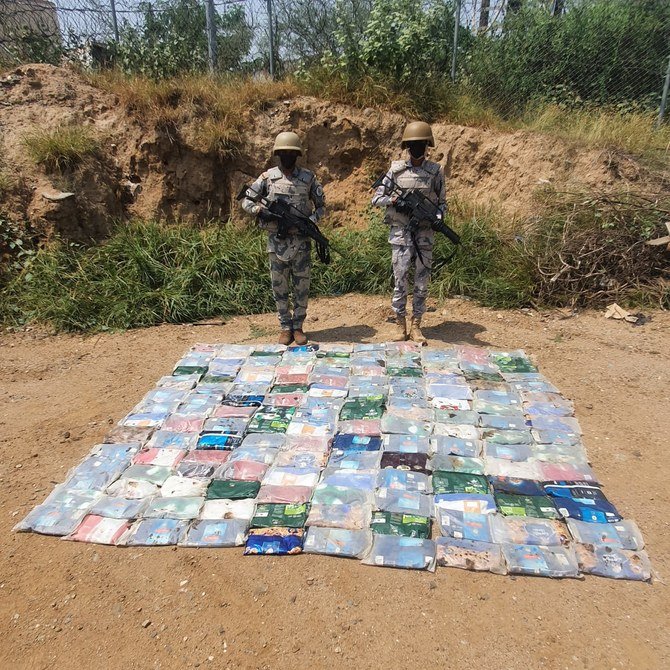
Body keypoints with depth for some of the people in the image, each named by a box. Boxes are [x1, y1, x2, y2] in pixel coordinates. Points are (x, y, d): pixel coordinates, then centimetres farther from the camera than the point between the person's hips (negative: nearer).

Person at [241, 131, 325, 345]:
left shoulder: (308, 177, 4)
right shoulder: (268, 177, 3)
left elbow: (321, 206, 8)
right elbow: (246, 201, 5)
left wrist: (311, 221, -11)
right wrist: (260, 210, -15)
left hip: (301, 241, 0)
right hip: (277, 240, 0)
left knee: (302, 286, 4)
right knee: (279, 287, 6)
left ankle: (298, 326, 18)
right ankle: (285, 327, 18)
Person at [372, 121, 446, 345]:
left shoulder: (435, 171, 4)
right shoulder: (396, 169, 2)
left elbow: (442, 202, 9)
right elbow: (376, 199, 3)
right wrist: (396, 199, -14)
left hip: (425, 234, 1)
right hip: (401, 234, -1)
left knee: (422, 282, 5)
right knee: (401, 281, 1)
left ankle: (416, 325, 17)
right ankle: (400, 324, 14)